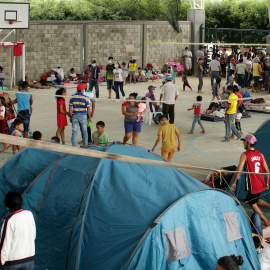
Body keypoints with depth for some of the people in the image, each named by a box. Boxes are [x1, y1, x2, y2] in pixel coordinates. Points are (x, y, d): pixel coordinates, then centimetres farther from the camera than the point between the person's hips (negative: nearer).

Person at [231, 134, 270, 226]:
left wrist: (234, 183, -10)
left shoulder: (244, 155, -15)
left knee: (253, 204, 9)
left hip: (252, 185, -7)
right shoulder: (260, 154, 4)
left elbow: (239, 170, -20)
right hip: (261, 184, 7)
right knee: (256, 199, 28)